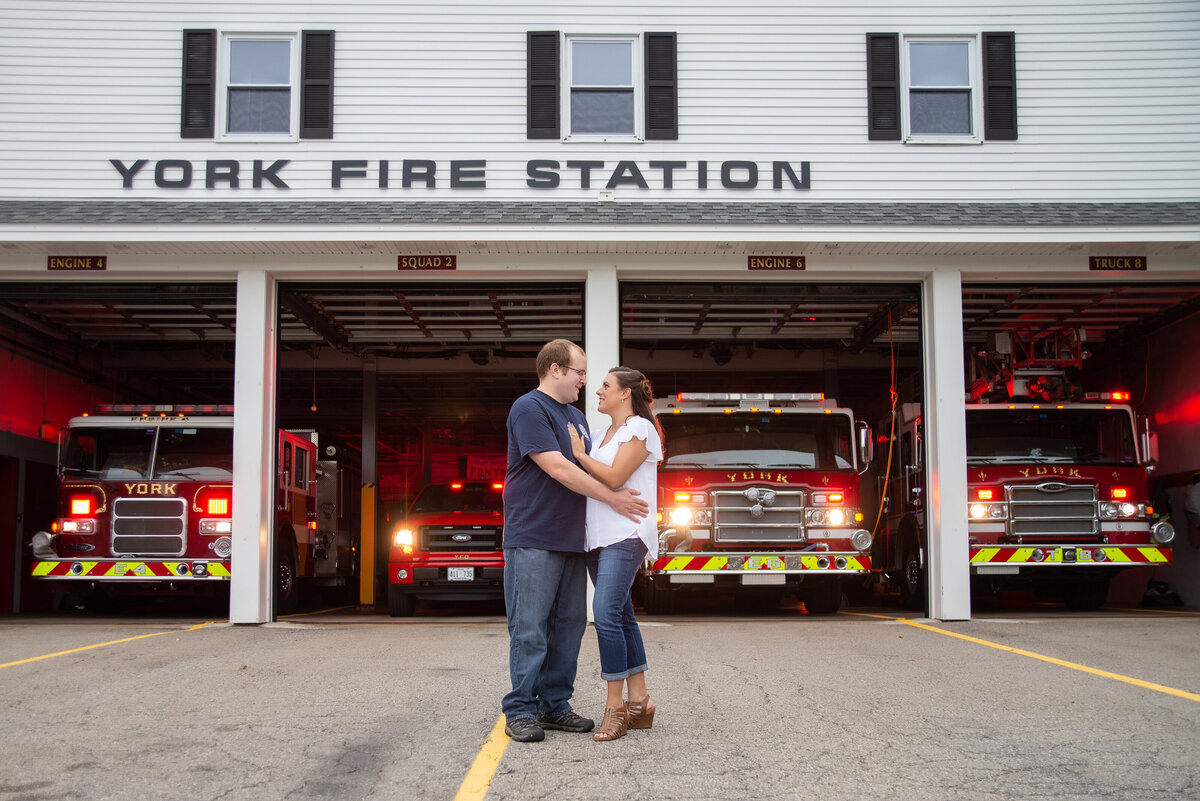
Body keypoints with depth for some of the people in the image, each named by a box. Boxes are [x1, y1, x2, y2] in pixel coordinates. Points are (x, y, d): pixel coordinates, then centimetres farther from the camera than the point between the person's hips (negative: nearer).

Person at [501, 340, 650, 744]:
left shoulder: (575, 416, 20)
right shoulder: (529, 408, -9)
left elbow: (587, 468, 26)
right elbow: (557, 468, -17)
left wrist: (622, 493, 8)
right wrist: (611, 497, -13)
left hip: (570, 539, 9)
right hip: (533, 539, -9)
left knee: (569, 623, 9)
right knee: (530, 627, -5)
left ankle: (555, 705, 17)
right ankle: (520, 711, 1)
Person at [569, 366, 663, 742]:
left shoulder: (640, 429, -5)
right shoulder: (600, 434, 20)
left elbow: (614, 477, -14)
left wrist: (580, 454, -4)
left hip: (626, 534, -8)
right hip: (598, 538, 8)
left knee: (606, 613, -17)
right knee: (621, 616, 8)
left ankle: (615, 706, -13)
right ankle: (639, 702, 12)